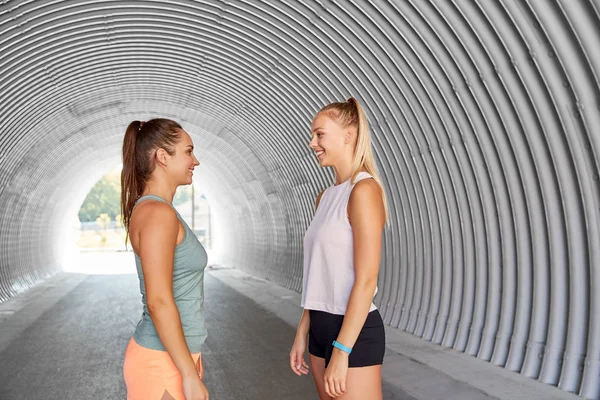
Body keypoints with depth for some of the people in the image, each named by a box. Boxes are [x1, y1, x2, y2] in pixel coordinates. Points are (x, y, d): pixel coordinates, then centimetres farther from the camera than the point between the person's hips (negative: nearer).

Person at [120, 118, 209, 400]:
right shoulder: (158, 213, -19)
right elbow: (159, 302, -23)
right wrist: (190, 375, -19)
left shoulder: (151, 209, 9)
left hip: (170, 352, 9)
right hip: (164, 361, -9)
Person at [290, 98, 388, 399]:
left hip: (355, 331, -8)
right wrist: (302, 332, 14)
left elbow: (366, 280, -19)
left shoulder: (364, 190, -15)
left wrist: (341, 351, -18)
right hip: (322, 326, 8)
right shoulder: (325, 196, 10)